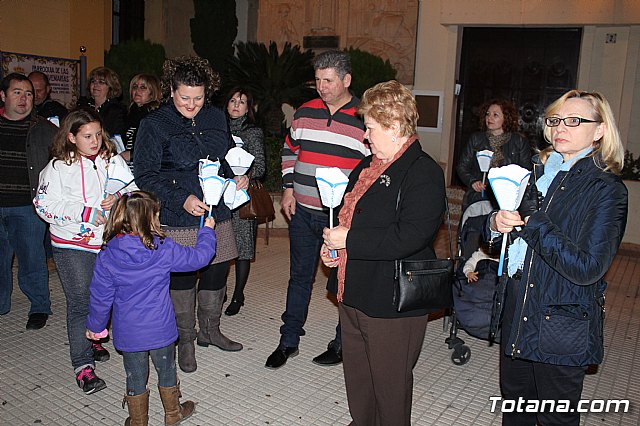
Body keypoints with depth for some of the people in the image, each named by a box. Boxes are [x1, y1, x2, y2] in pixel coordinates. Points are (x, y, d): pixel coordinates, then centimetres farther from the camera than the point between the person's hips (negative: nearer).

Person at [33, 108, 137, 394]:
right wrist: (86, 213, -19)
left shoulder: (113, 160, 4)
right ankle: (83, 364, 5)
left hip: (109, 240, 4)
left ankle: (93, 339, 39)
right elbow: (45, 204, -11)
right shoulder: (59, 167, -5)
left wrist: (118, 197, -17)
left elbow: (133, 191, 6)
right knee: (81, 303, -4)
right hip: (73, 245, -3)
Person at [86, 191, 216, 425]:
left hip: (128, 333, 1)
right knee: (166, 372, 20)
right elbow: (198, 257, -5)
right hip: (160, 330, -1)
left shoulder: (107, 255, -11)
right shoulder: (164, 249, -16)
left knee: (135, 378, 18)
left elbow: (100, 295, -4)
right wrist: (207, 230, 11)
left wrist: (94, 325, 11)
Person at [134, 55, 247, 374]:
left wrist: (238, 178, 0)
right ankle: (185, 340, 27)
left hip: (217, 215, 5)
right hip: (178, 219, -5)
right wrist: (182, 200, -21)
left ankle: (210, 330, 38)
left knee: (216, 274, 15)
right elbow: (145, 175, -10)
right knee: (182, 279, 7)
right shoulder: (153, 125, -8)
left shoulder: (216, 118, 6)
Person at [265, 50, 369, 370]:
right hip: (302, 212, 4)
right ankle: (288, 341, 27)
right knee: (299, 276, 14)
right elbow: (289, 150, 19)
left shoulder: (364, 120, -7)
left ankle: (342, 343, 26)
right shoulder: (304, 113, 6)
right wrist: (288, 188, 8)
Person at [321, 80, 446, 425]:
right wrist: (333, 241, 4)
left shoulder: (424, 173, -17)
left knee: (389, 385, 9)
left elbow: (408, 237, -28)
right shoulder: (366, 167, 12)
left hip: (392, 303, -9)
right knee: (356, 376, 24)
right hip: (353, 293, 9)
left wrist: (349, 240, -21)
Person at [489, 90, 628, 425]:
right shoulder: (540, 173, 5)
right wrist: (498, 223, -10)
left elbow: (588, 267, -23)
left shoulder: (607, 189, -13)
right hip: (516, 314, 6)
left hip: (563, 327, -5)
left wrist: (534, 223, -20)